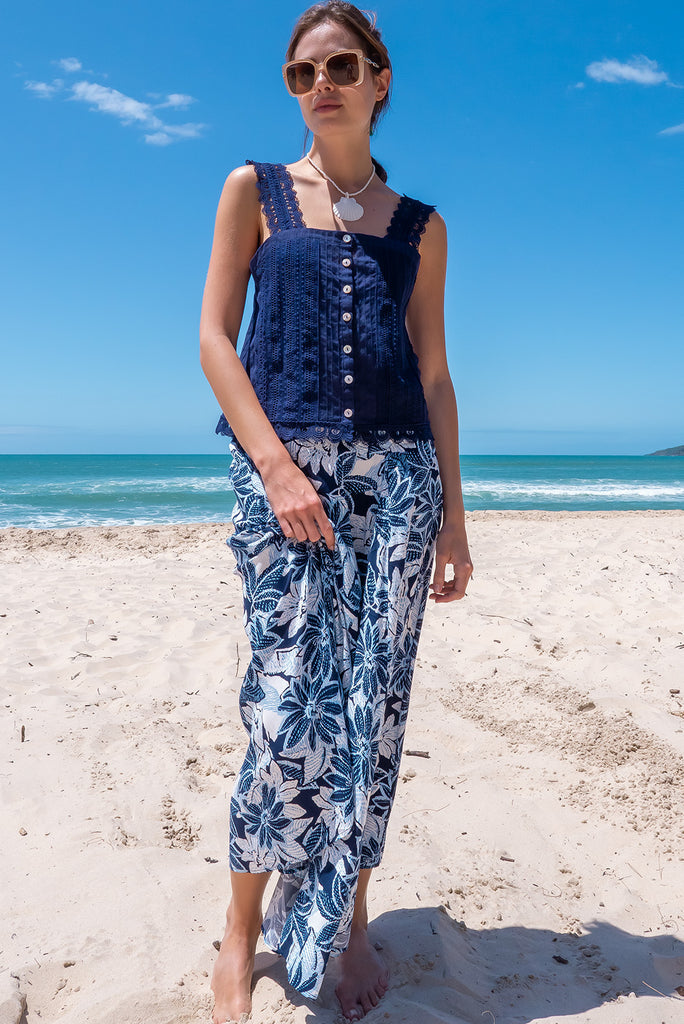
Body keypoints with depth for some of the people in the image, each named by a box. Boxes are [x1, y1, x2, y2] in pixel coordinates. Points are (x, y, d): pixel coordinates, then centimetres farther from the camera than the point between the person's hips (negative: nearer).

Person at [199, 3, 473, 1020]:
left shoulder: (420, 227, 16)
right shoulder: (254, 190, 11)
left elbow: (434, 373, 13)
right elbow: (215, 336, 2)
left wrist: (453, 513, 6)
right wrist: (275, 465, -12)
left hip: (398, 468, 3)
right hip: (281, 461, -2)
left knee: (375, 700, 2)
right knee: (290, 697, -9)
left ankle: (350, 919, 20)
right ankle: (243, 930, 12)